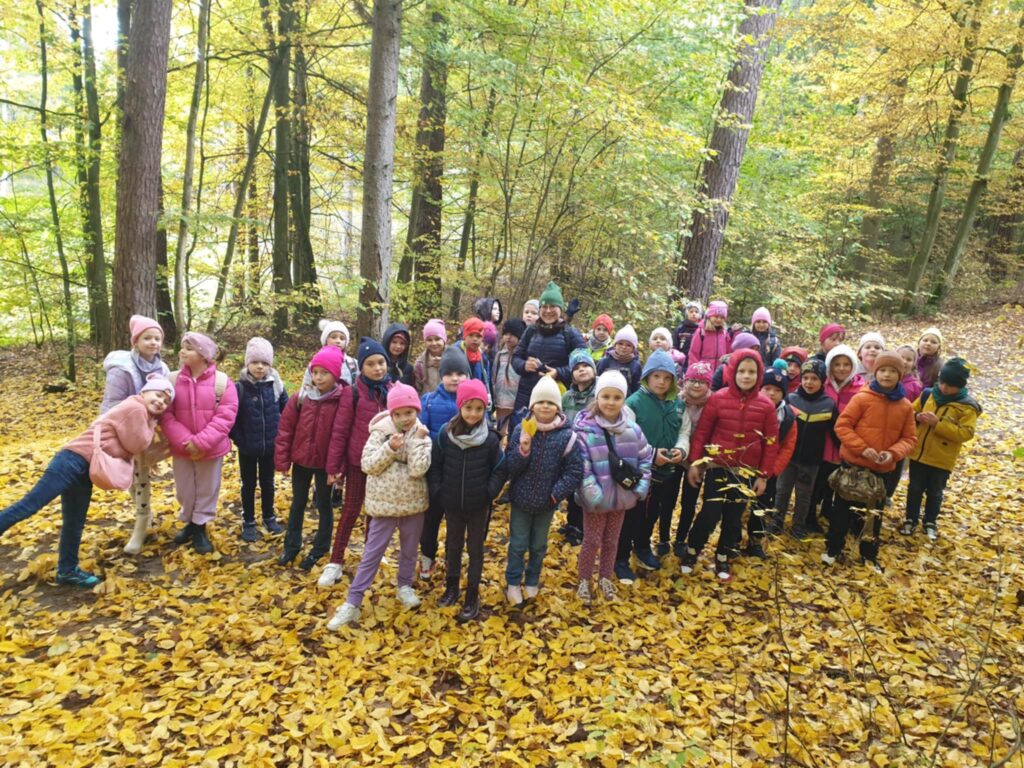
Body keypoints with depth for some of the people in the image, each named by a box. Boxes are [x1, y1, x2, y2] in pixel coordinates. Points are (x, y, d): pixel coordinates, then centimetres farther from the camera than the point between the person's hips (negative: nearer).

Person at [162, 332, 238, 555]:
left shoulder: (222, 381, -10)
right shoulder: (173, 380, -4)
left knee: (206, 490, 10)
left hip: (211, 449, -2)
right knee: (185, 490, 17)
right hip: (181, 448, 2)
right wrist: (184, 441, -20)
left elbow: (225, 416, -14)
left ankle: (200, 529, 28)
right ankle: (190, 523, 39)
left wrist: (201, 442, -21)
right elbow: (166, 415, -7)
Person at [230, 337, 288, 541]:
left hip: (270, 446, 2)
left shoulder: (276, 385, -7)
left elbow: (287, 410, 4)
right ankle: (248, 522, 27)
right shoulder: (239, 388, -13)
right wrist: (237, 438, -10)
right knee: (249, 484, 13)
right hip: (247, 448, -2)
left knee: (267, 483, 18)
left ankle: (269, 517, 34)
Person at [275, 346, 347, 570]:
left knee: (324, 504, 14)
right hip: (301, 460, 3)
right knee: (298, 503, 18)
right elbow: (285, 429, -3)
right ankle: (291, 546, 34)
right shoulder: (301, 397, -6)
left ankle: (319, 549, 29)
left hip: (326, 463, -3)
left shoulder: (343, 399, -15)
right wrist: (282, 459, -5)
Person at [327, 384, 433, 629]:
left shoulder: (422, 436, -6)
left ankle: (405, 586, 40)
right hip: (384, 504, -1)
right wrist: (390, 448, -24)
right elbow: (368, 465, -13)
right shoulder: (381, 432, -7)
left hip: (412, 504, 1)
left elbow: (418, 469, -19)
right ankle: (352, 603, 10)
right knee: (372, 554, 3)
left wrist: (417, 441, -20)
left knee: (409, 550, 18)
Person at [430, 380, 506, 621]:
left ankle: (472, 596, 25)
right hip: (452, 504, 2)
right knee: (453, 545, 19)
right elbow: (435, 465, -1)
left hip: (479, 506, -1)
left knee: (475, 548, 12)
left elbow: (501, 469, -4)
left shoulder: (490, 438, -14)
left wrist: (490, 492, -12)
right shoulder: (445, 434, -11)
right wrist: (437, 490, -6)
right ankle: (452, 587, 38)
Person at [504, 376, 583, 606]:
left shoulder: (566, 435, -13)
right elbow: (509, 468, -12)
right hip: (521, 500, -1)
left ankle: (532, 582, 40)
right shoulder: (521, 429, -12)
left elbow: (575, 471, -9)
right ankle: (513, 583, 31)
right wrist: (523, 449, -29)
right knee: (518, 545, 12)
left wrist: (556, 494, -15)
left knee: (538, 546, 19)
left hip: (547, 502, 1)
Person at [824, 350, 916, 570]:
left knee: (875, 513, 17)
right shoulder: (862, 398, -12)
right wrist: (862, 448, -22)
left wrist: (893, 453, -16)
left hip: (882, 469, 4)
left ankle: (869, 554, 33)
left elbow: (909, 438, 3)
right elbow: (842, 425, -13)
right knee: (843, 508, 9)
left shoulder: (905, 406, -1)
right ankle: (833, 549, 25)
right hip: (853, 464, -3)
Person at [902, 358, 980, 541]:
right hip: (918, 453, 3)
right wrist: (917, 417, -15)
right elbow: (911, 412, 9)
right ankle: (911, 520, 30)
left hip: (942, 460, -3)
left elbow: (966, 433, -20)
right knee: (915, 489, 15)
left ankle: (930, 522, 33)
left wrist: (938, 424, -26)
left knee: (934, 493, 14)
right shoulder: (928, 394, -2)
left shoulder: (967, 406, -13)